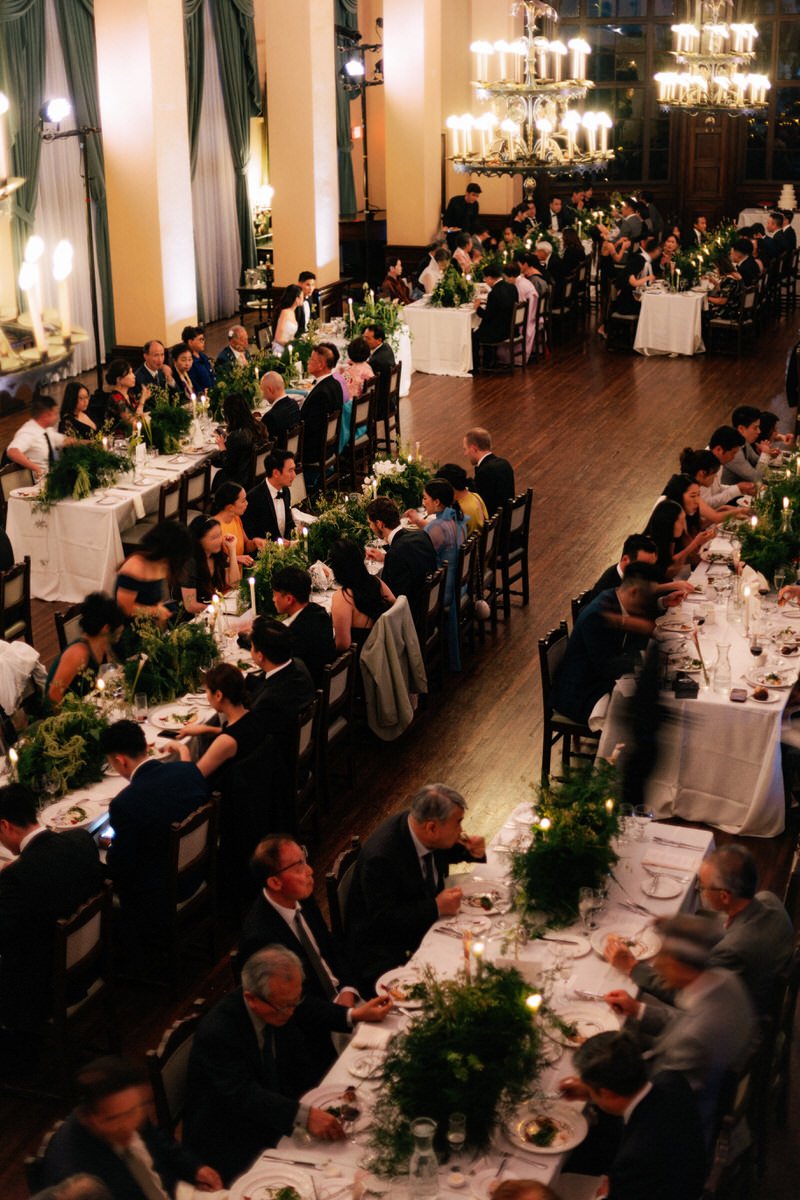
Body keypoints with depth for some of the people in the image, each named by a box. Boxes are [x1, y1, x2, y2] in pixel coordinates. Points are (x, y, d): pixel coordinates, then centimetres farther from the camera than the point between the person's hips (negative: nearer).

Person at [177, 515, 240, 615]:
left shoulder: (219, 555, 5)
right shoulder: (190, 562, -18)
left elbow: (233, 583, -3)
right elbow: (190, 606, -20)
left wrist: (232, 549, -4)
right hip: (193, 617, -7)